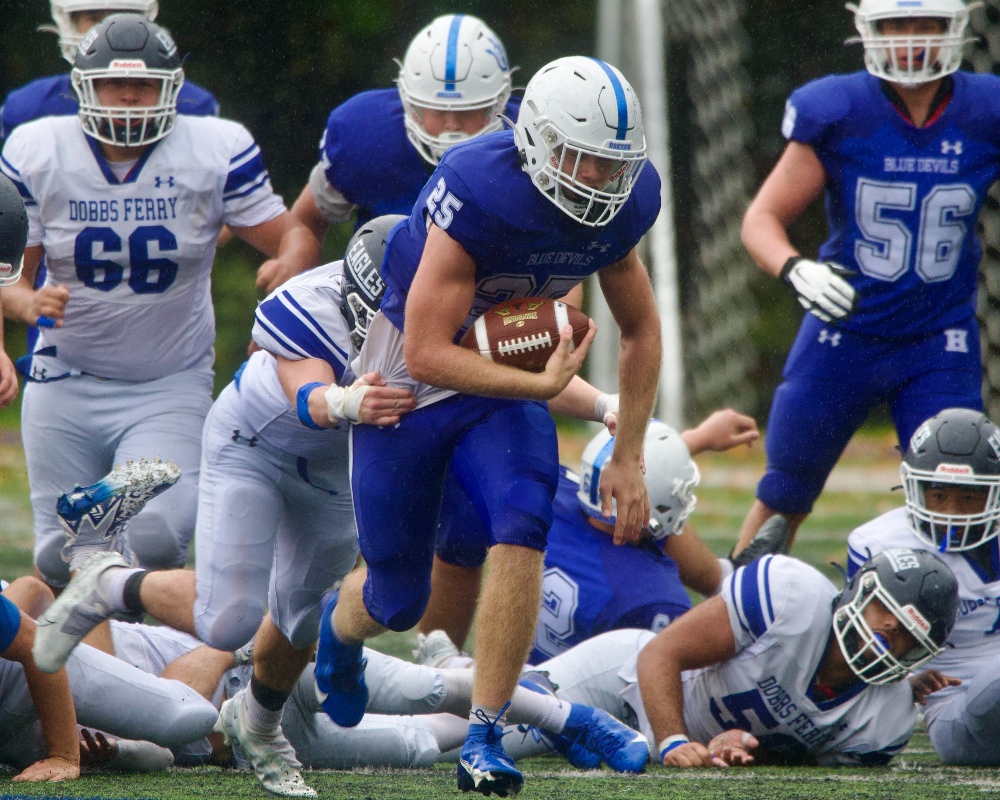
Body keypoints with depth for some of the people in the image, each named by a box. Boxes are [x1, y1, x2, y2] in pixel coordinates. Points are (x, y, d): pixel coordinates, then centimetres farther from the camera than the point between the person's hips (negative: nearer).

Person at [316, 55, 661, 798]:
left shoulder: (619, 206, -12)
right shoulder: (479, 194, -32)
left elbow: (641, 330, 6)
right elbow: (426, 354, -30)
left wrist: (628, 457, 3)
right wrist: (542, 386, -31)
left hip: (501, 383, 4)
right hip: (406, 382, -4)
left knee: (521, 528, -25)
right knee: (399, 600, 6)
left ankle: (484, 739, -16)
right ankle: (342, 626, 46)